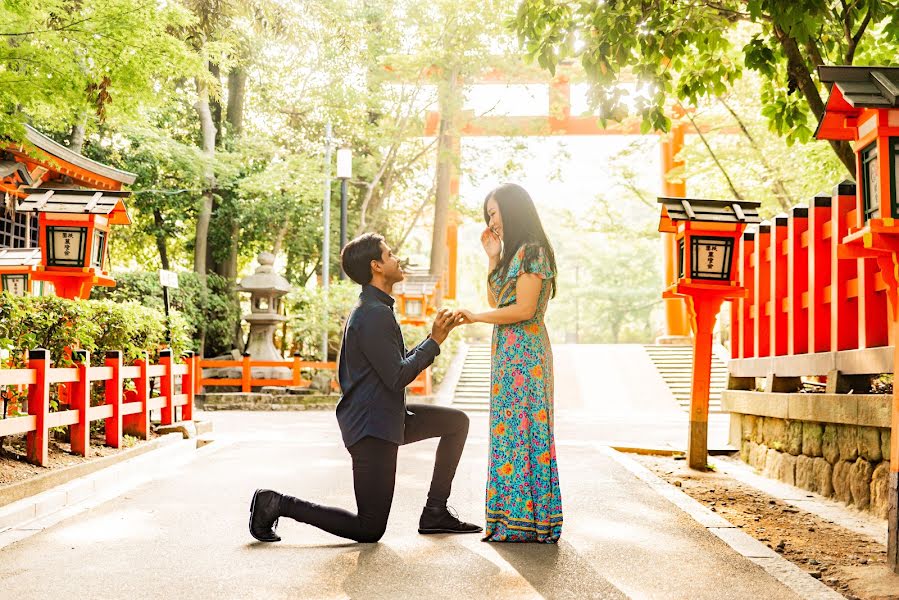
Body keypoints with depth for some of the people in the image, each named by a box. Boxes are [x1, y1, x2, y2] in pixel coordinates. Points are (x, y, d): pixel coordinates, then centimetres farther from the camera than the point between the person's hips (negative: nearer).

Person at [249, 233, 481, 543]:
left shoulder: (374, 309, 13)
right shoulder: (375, 314, -20)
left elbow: (399, 364, 18)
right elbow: (397, 377, -22)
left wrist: (434, 338, 9)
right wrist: (434, 342, -12)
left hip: (388, 415, 10)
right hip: (372, 426, -10)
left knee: (457, 421, 15)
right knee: (370, 530, -4)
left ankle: (435, 512, 15)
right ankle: (278, 504, 0)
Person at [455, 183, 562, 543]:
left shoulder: (531, 251, -12)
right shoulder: (514, 253, 19)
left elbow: (523, 309, -18)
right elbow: (495, 300, 19)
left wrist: (475, 317, -11)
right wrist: (493, 257, 12)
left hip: (523, 352, -10)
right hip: (509, 351, 10)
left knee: (519, 428, -7)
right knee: (511, 429, 10)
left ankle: (523, 521, -1)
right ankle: (514, 517, 15)